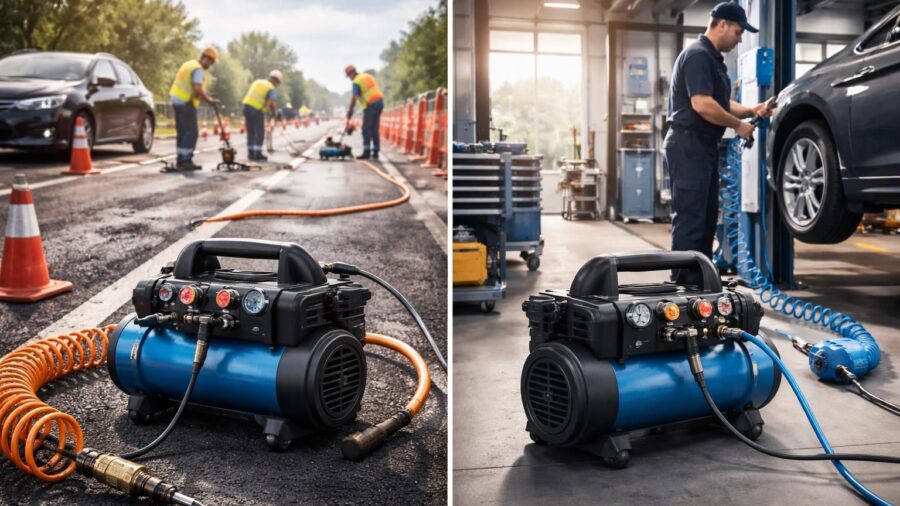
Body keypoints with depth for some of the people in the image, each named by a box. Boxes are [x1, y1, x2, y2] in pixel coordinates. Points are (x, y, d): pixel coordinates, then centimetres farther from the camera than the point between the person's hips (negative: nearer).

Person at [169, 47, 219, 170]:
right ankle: (186, 161, -10)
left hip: (177, 101, 10)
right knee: (191, 132, -8)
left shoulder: (189, 64, 18)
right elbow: (198, 89, -23)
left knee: (182, 132, 12)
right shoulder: (198, 68, -13)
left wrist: (206, 95, 13)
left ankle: (180, 160, 14)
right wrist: (210, 100, -13)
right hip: (186, 103, -10)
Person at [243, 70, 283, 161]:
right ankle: (257, 154, 2)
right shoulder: (271, 88, -6)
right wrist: (275, 113, 4)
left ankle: (251, 153, 16)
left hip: (247, 105, 7)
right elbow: (272, 104, -13)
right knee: (260, 133, 3)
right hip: (257, 110, -7)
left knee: (250, 132, 14)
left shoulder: (257, 81, 15)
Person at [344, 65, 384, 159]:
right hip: (379, 102, 8)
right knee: (375, 129, 11)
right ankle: (375, 152, 11)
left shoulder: (356, 82, -7)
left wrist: (350, 111, -9)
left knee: (366, 129, -5)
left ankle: (367, 152, -10)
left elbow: (354, 98, -14)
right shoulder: (368, 76, 18)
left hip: (371, 105, -8)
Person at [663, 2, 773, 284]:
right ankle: (683, 283, -6)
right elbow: (702, 104, -24)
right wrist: (738, 125, -12)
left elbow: (721, 104, 23)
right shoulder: (698, 55, -13)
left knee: (707, 217, 14)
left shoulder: (714, 59, 19)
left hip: (705, 147, 11)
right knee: (690, 219, -10)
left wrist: (751, 111, 6)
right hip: (688, 146, -11)